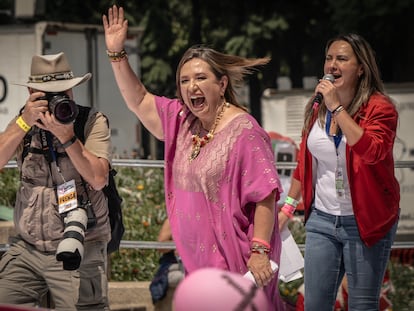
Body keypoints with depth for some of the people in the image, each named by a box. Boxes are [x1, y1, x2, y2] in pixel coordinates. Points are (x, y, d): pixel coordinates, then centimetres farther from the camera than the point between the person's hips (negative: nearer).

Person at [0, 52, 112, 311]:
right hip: (27, 249, 4)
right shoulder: (24, 123, 8)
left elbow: (98, 179, -15)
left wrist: (66, 136, -22)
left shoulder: (93, 122, -3)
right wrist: (25, 122, -16)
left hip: (77, 253, -3)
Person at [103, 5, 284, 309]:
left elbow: (265, 195, -17)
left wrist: (259, 251, -23)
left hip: (235, 261, -7)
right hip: (197, 260, 7)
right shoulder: (181, 120, 10)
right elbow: (138, 100, 20)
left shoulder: (244, 131, -13)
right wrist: (117, 54, 9)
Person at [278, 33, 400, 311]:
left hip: (366, 222, -5)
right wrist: (288, 206, 17)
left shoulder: (380, 108, -11)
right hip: (321, 218, 5)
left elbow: (372, 151, -30)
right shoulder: (317, 109, 7)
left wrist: (337, 107, -27)